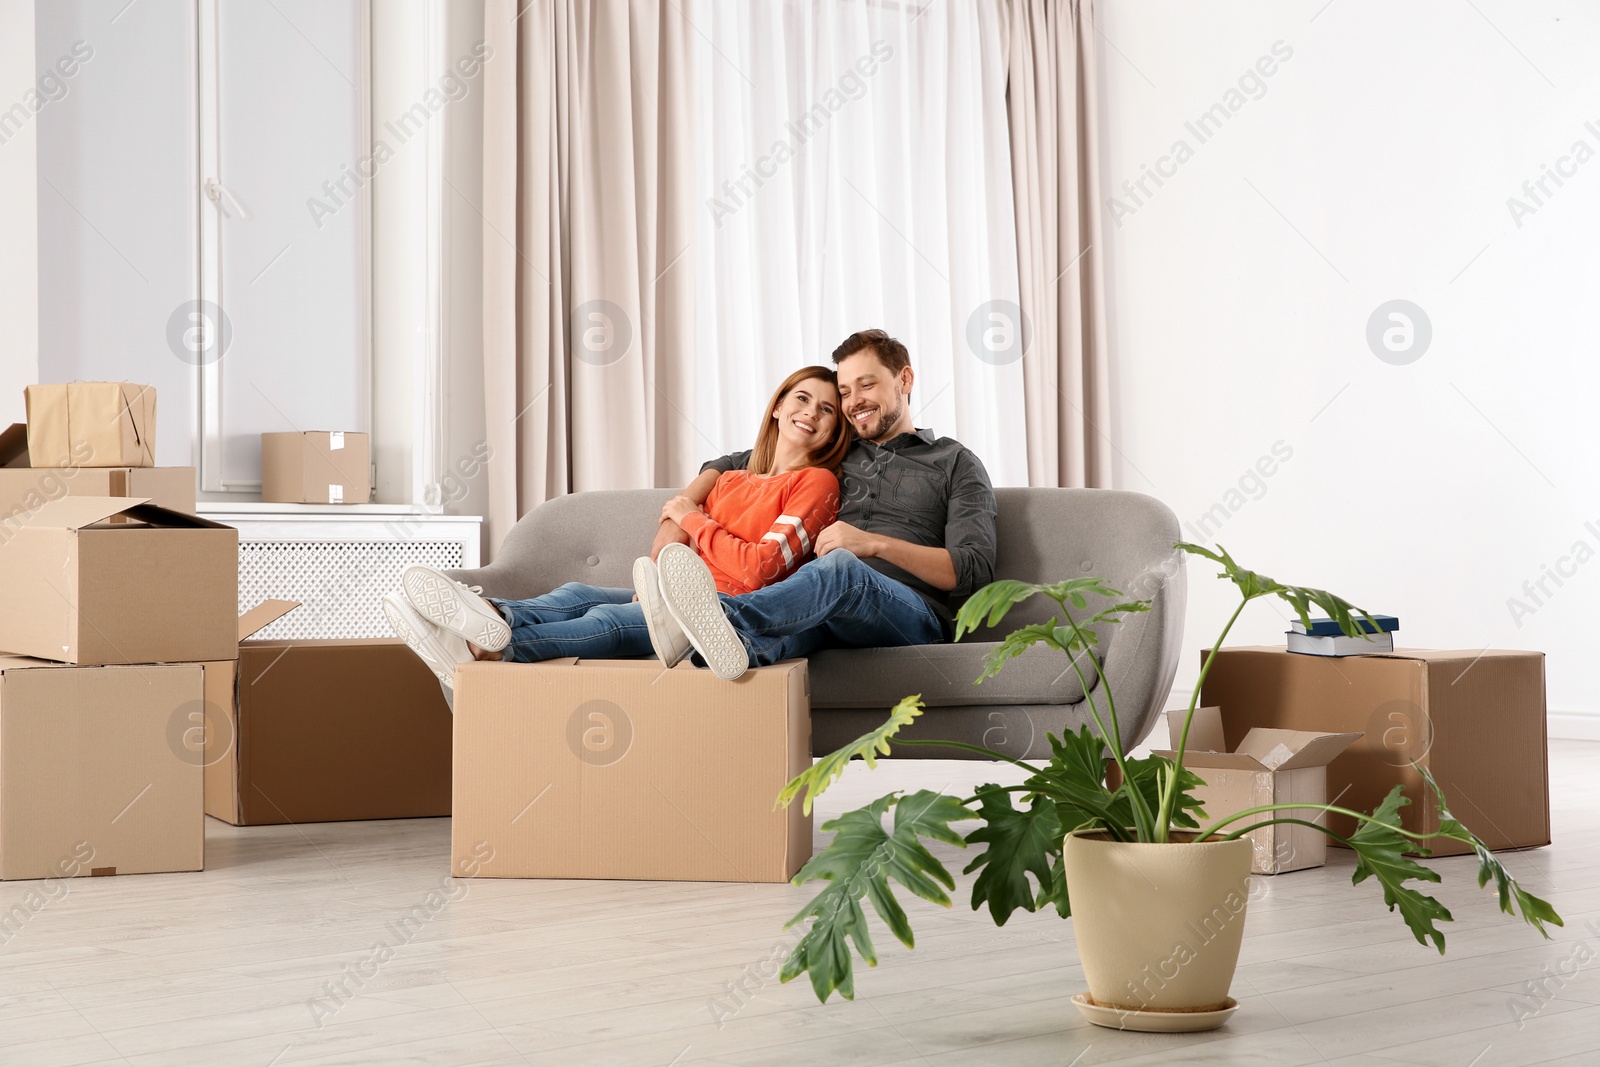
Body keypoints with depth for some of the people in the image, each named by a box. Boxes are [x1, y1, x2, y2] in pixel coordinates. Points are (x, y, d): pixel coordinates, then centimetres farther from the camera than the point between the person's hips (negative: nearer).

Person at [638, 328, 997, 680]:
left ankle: (726, 614, -65)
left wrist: (875, 543, -11)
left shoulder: (955, 463, 17)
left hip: (910, 611, -4)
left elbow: (975, 569, 2)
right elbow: (729, 466, 37)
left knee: (840, 566, -40)